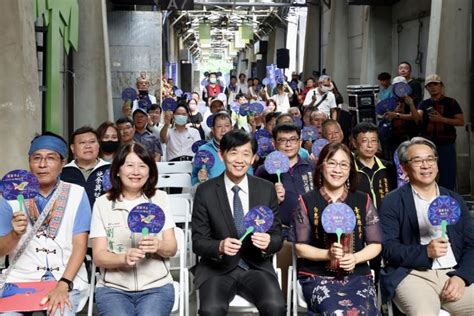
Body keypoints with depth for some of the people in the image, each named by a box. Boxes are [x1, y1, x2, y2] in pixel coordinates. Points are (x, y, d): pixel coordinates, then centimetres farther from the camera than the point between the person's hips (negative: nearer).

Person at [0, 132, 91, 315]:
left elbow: (80, 245, -3)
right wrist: (16, 234, -15)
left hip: (67, 279, -1)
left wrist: (63, 285, -16)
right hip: (21, 279, 1)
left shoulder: (76, 194, 3)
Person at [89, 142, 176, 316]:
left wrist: (158, 246, -20)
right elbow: (98, 256, -2)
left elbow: (172, 248, 3)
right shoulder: (102, 203, 3)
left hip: (156, 286, 1)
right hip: (113, 287, 0)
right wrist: (124, 258, -22)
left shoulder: (160, 198, 7)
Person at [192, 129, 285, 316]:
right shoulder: (205, 191, -1)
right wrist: (220, 247, -22)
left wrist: (268, 242, -18)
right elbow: (198, 241, -1)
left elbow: (278, 237, 6)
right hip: (217, 269, -1)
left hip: (256, 267, 1)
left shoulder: (267, 190, 3)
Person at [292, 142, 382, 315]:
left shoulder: (363, 201, 9)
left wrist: (355, 258, -10)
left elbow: (376, 244, 9)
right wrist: (327, 254, -15)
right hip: (318, 276, -2)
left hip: (357, 275, 2)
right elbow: (300, 247, 3)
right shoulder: (307, 202, 3)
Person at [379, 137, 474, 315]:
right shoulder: (393, 202, 4)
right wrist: (425, 252, -17)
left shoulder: (455, 200, 16)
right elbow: (387, 247, -5)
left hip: (453, 274, 4)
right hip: (413, 275, -4)